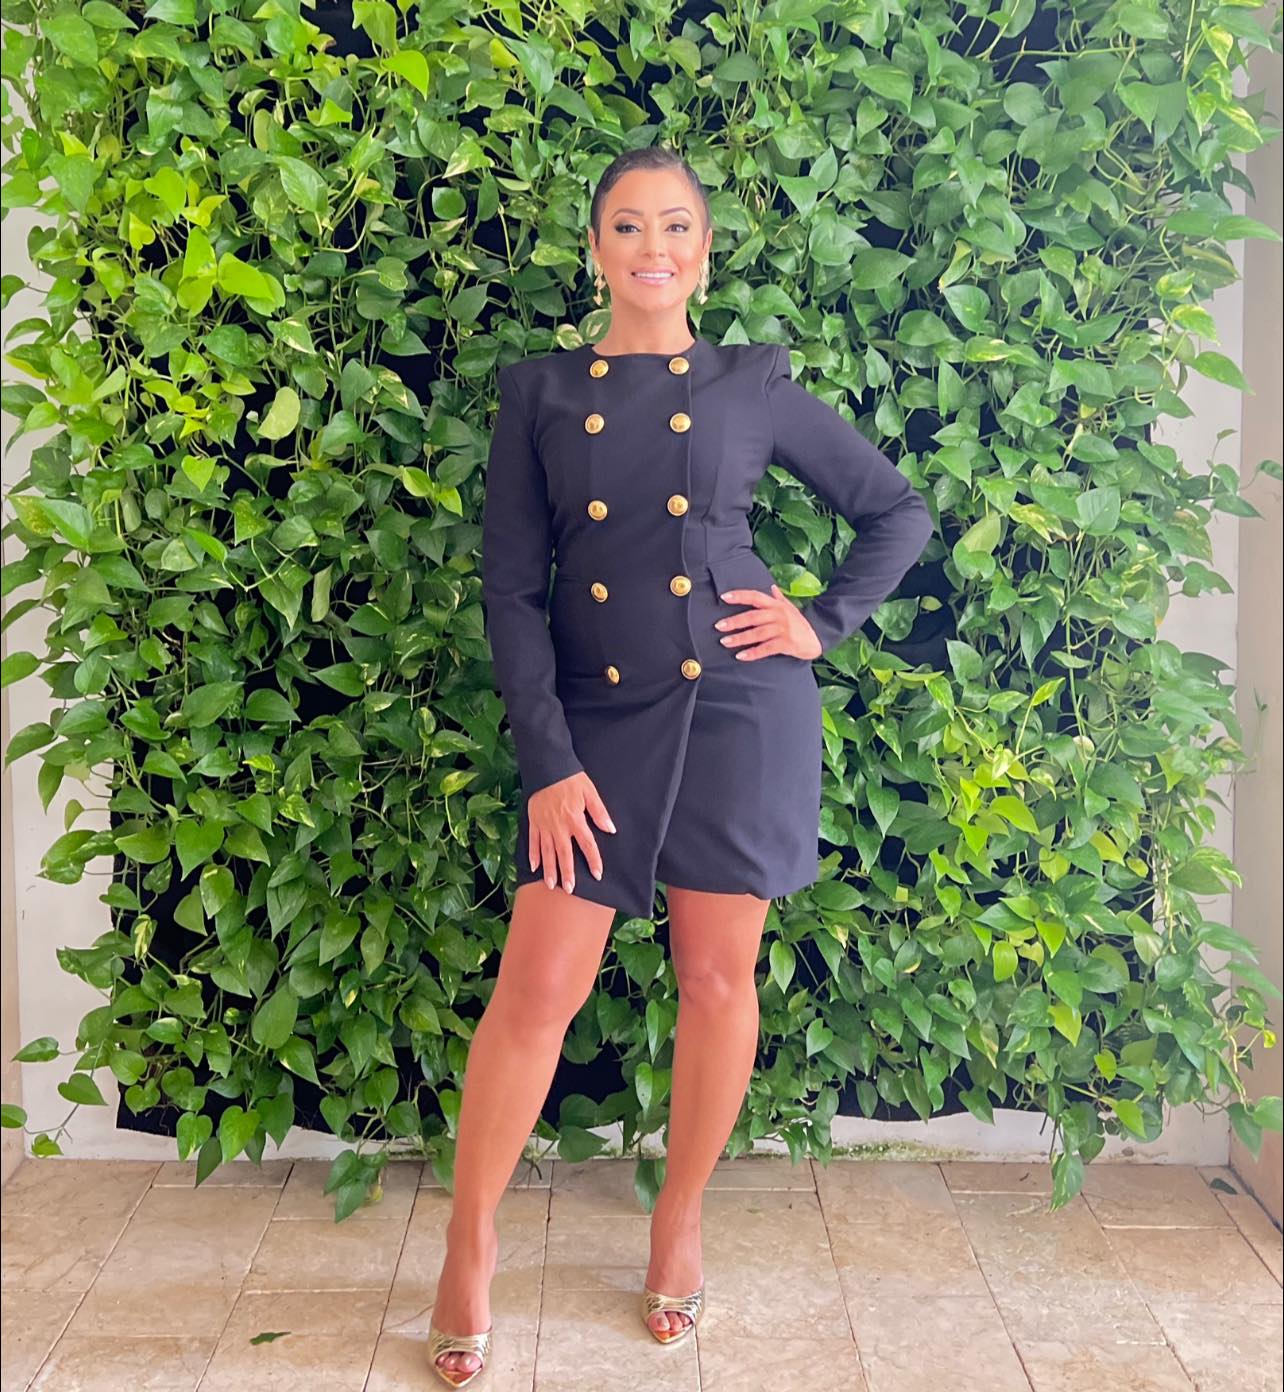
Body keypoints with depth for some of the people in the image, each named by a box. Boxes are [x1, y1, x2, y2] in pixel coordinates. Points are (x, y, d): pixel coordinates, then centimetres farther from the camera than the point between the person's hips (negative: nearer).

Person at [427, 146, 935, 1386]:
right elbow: (510, 586, 0)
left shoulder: (754, 384, 5)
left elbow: (901, 512, 13)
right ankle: (469, 1247, 16)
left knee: (717, 978, 6)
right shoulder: (539, 392, 6)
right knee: (536, 988, -3)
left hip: (739, 708, 0)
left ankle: (680, 1219, 28)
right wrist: (548, 762, -8)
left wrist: (824, 623, 1)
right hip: (596, 719, 0)